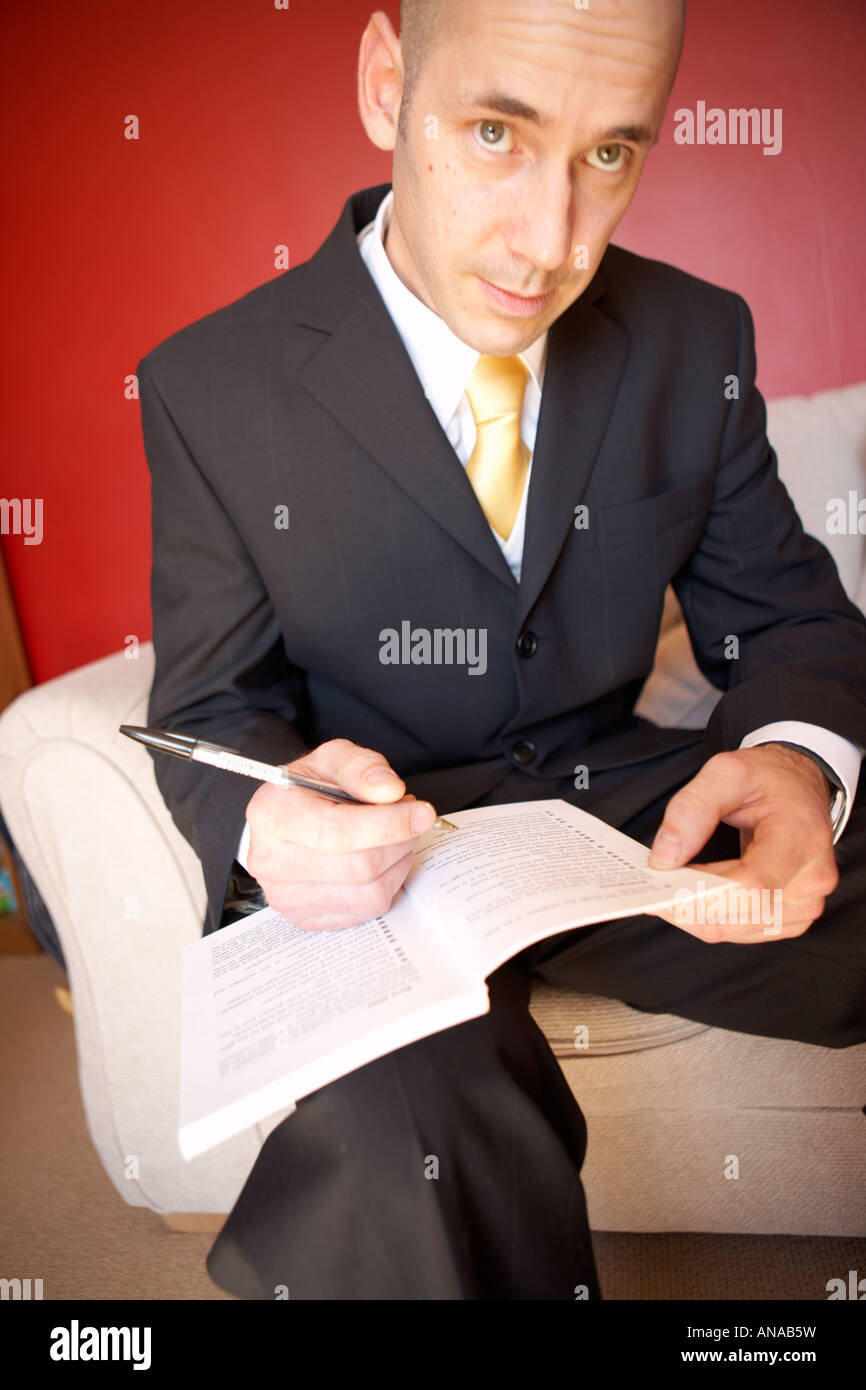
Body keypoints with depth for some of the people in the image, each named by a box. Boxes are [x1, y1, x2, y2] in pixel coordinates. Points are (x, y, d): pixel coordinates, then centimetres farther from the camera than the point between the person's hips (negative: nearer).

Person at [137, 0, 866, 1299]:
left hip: (630, 809, 4)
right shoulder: (214, 388, -6)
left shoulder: (698, 342, 2)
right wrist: (271, 819, -27)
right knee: (400, 1107, -36)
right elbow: (213, 707, -1)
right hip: (378, 841, -2)